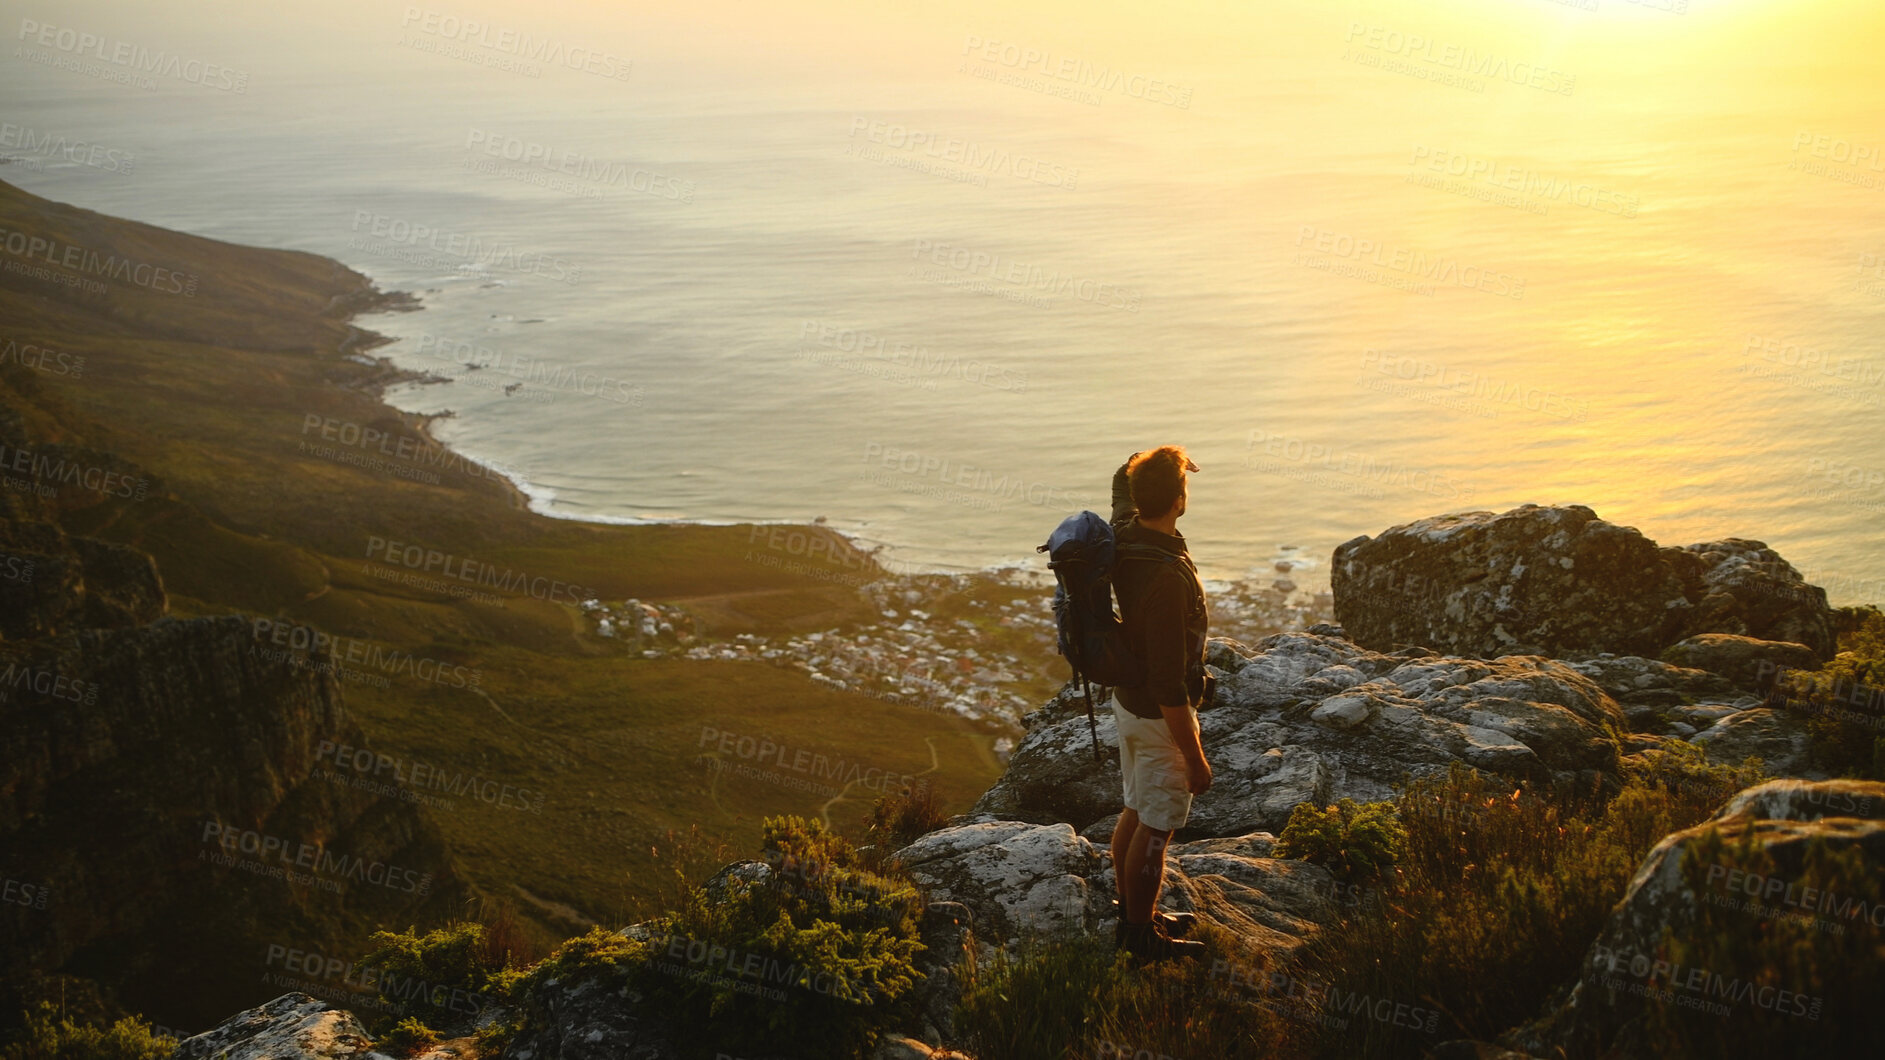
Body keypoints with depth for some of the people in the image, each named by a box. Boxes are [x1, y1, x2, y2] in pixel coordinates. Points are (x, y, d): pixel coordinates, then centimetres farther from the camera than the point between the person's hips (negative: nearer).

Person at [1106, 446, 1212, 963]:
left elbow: (1122, 479, 21)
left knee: (1136, 812, 22)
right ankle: (1141, 935, 22)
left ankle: (1132, 914, 38)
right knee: (1155, 828, 7)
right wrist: (1195, 758, -22)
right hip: (1159, 718, -9)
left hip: (1127, 699, 9)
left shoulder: (1122, 534, -7)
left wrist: (1157, 461, 3)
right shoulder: (1167, 577, -33)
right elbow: (1169, 684, -29)